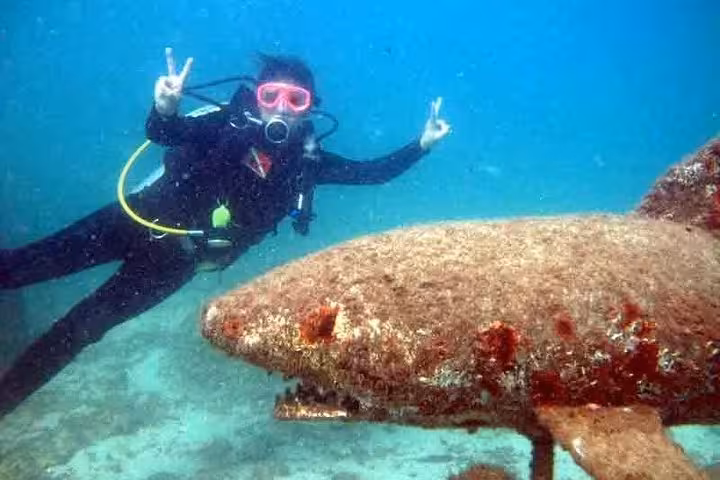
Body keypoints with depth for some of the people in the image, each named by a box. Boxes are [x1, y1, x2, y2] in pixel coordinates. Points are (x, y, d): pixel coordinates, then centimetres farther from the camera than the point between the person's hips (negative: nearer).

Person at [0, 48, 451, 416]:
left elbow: (373, 172, 2)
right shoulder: (230, 123, -11)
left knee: (84, 326, -2)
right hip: (139, 219, -1)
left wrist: (422, 145, -7)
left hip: (173, 263, 1)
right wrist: (165, 109, -46)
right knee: (37, 263, -6)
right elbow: (163, 132, -23)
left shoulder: (306, 161, -3)